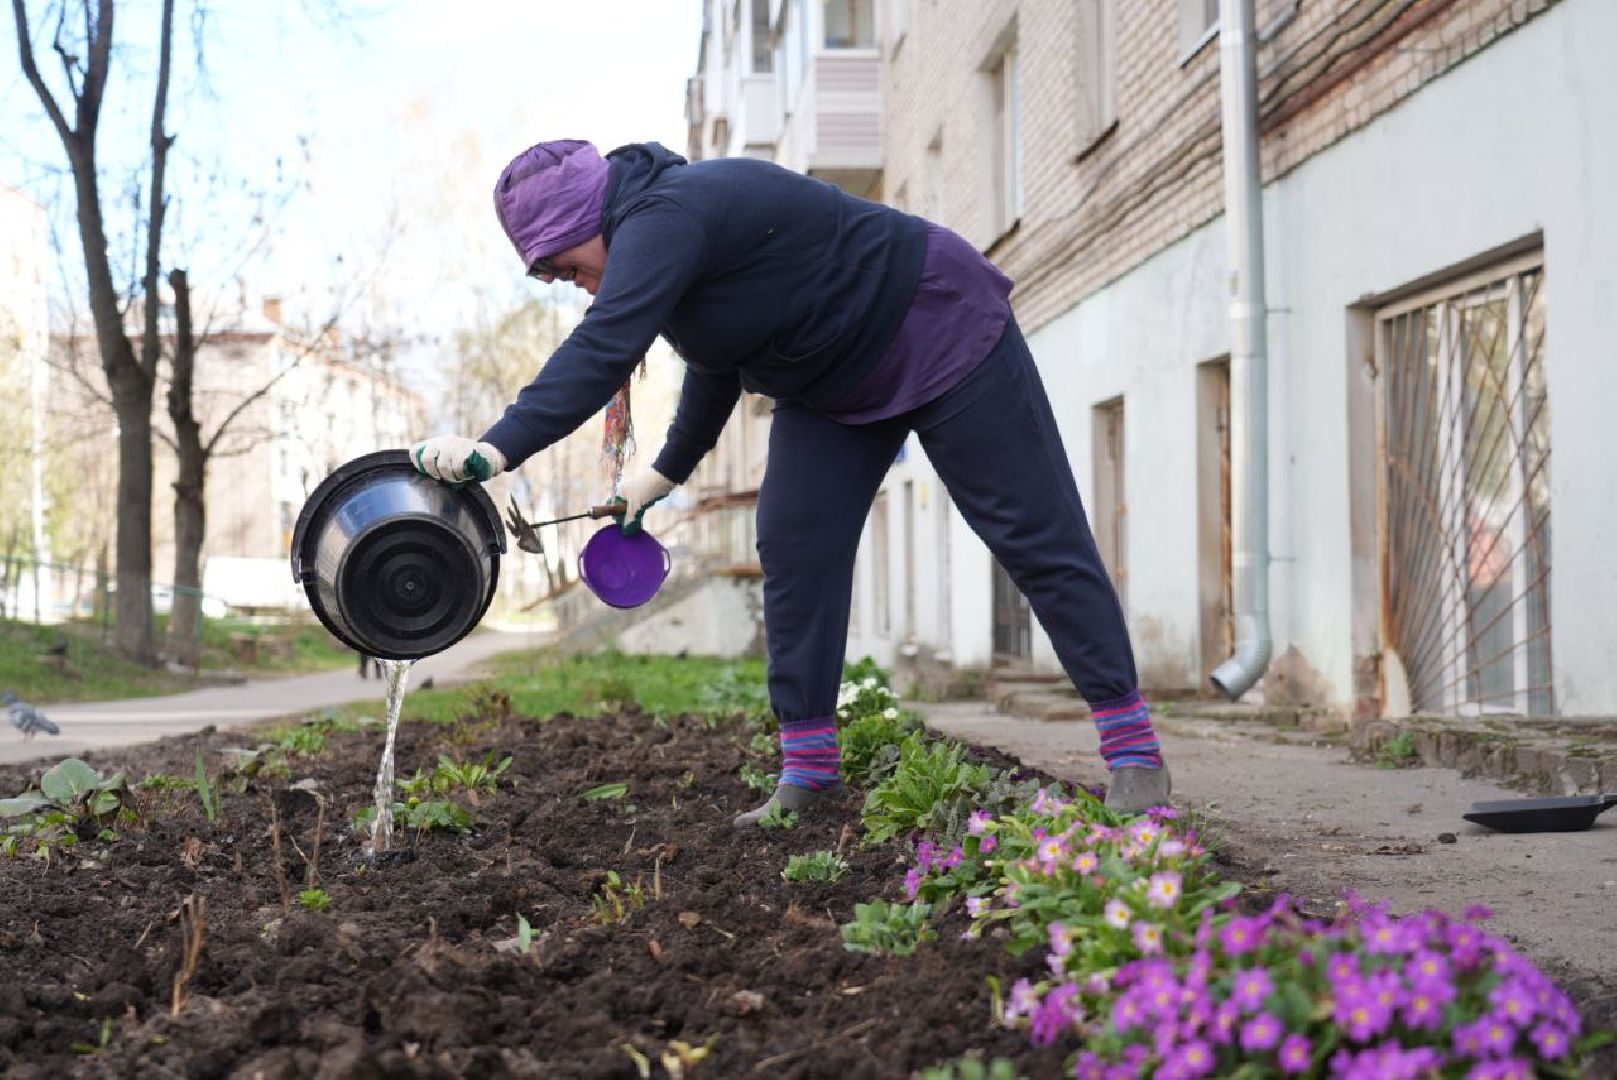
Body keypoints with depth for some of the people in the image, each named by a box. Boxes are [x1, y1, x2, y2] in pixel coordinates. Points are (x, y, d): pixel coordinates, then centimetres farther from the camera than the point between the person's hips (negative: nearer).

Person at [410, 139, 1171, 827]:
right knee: (793, 549, -2)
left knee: (1035, 537, -6)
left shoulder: (666, 217, -28)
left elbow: (603, 348, -43)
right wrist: (667, 470, 26)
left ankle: (1133, 750, -1)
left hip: (941, 337, -10)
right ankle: (808, 772, 1)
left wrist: (496, 450, -49)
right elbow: (715, 365, 19)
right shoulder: (656, 230, 4)